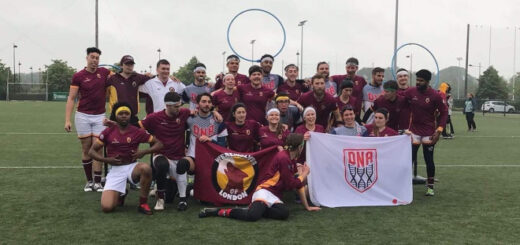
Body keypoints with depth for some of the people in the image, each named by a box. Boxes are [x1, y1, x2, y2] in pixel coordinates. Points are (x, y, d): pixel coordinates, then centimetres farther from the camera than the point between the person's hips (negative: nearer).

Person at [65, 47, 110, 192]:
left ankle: (98, 182, 2)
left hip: (99, 116, 1)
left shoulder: (104, 72, 4)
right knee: (86, 150, 5)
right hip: (83, 116, -1)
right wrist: (67, 120, -9)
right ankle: (89, 181, 16)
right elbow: (71, 98, -2)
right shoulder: (78, 76, -2)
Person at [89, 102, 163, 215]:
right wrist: (107, 159, -11)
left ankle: (143, 204, -15)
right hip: (116, 170, 0)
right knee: (106, 207, -18)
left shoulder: (137, 131, -2)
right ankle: (121, 194, 20)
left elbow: (158, 143, 3)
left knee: (146, 168, -37)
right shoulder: (108, 132, -1)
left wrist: (144, 152, -13)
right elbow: (92, 151, 5)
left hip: (132, 167, 0)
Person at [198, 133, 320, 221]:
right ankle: (218, 211, -17)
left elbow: (298, 184, 22)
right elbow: (290, 184, -8)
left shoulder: (291, 159, 19)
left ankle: (252, 209, -12)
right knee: (253, 216, -35)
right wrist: (304, 175, 9)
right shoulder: (283, 157, -10)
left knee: (284, 212, -27)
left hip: (275, 196, 8)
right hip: (265, 191, -8)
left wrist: (307, 206, 24)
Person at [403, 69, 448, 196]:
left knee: (429, 160, 4)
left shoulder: (435, 96, -9)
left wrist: (438, 130, -9)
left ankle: (430, 187, 19)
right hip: (414, 131, 1)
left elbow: (444, 113, -3)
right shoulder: (410, 92, -4)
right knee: (409, 159, 0)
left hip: (429, 133, -1)